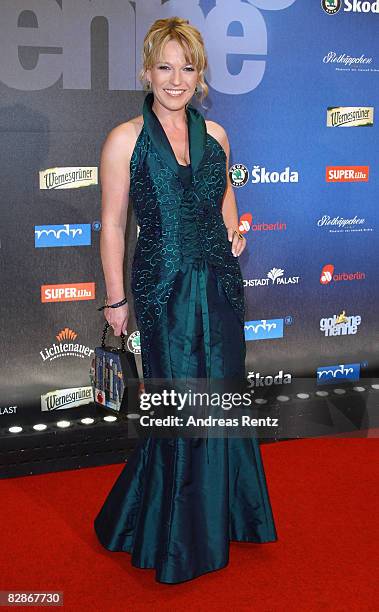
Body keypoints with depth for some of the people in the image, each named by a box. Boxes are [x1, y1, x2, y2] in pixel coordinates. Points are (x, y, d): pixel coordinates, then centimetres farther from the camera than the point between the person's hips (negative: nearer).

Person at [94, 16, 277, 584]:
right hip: (165, 290, -4)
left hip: (221, 283, 5)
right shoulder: (125, 140, -8)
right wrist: (116, 300, -6)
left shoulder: (215, 134, 6)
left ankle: (225, 511, 36)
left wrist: (233, 234, 8)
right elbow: (113, 225, -6)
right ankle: (176, 537, 25)